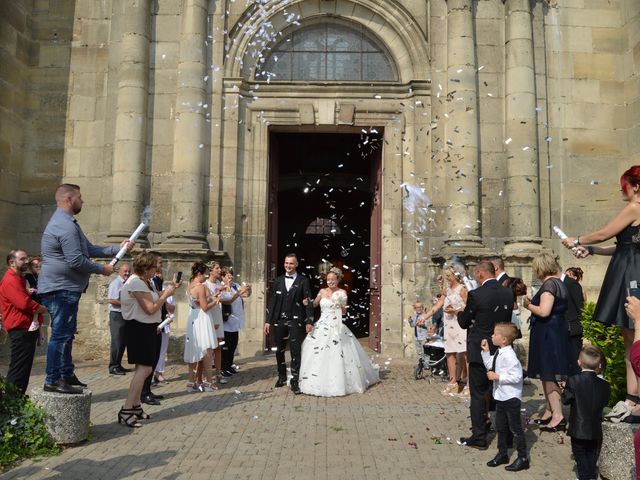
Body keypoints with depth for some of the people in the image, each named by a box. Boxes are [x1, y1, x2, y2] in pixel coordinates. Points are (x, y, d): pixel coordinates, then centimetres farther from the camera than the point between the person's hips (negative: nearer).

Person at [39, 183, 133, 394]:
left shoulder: (66, 222, 18)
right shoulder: (65, 225, -18)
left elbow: (89, 249, 18)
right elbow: (76, 260, -23)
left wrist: (118, 248, 12)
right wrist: (102, 269, -10)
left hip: (65, 288, 11)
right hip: (61, 288, -11)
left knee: (66, 333, 16)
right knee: (60, 334, -6)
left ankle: (67, 374, 25)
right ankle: (53, 380, 1)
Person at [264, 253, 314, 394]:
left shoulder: (303, 281, -1)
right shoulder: (278, 281, 9)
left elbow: (308, 302, -4)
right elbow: (272, 302, 8)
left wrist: (309, 321, -9)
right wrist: (268, 321, 5)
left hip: (296, 321, -3)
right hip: (279, 321, 4)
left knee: (295, 351, -5)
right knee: (279, 351, 12)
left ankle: (295, 381, 4)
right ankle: (282, 377, 29)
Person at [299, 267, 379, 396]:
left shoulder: (342, 293, -1)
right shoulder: (322, 291, 7)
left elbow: (344, 312, -2)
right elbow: (313, 305, 17)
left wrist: (340, 303, -21)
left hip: (336, 327, -3)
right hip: (322, 326, 3)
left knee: (336, 356, -6)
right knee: (317, 356, 1)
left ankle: (338, 384, 7)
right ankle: (318, 383, 13)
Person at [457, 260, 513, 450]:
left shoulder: (476, 295, -19)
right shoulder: (508, 293, -1)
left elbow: (464, 322, -8)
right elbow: (507, 319, 11)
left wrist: (461, 312, 13)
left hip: (480, 350, -6)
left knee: (478, 393, 4)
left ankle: (479, 437, 11)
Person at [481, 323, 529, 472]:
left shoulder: (509, 355, -25)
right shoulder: (498, 353, 2)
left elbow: (516, 376, -28)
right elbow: (490, 366, 16)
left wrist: (497, 377, -25)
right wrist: (486, 351, 6)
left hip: (511, 398, -9)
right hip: (500, 396, 9)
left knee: (515, 428, 6)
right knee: (500, 427, 20)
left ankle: (522, 458, 21)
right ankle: (502, 454, 36)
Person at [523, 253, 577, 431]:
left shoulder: (549, 284, -17)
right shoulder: (557, 282, 13)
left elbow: (544, 311, -25)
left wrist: (529, 305, -9)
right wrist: (533, 302, 13)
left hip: (548, 334, -10)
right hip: (554, 332, 10)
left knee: (549, 376, -5)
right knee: (547, 376, 16)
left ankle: (558, 416, -2)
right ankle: (550, 411, 24)